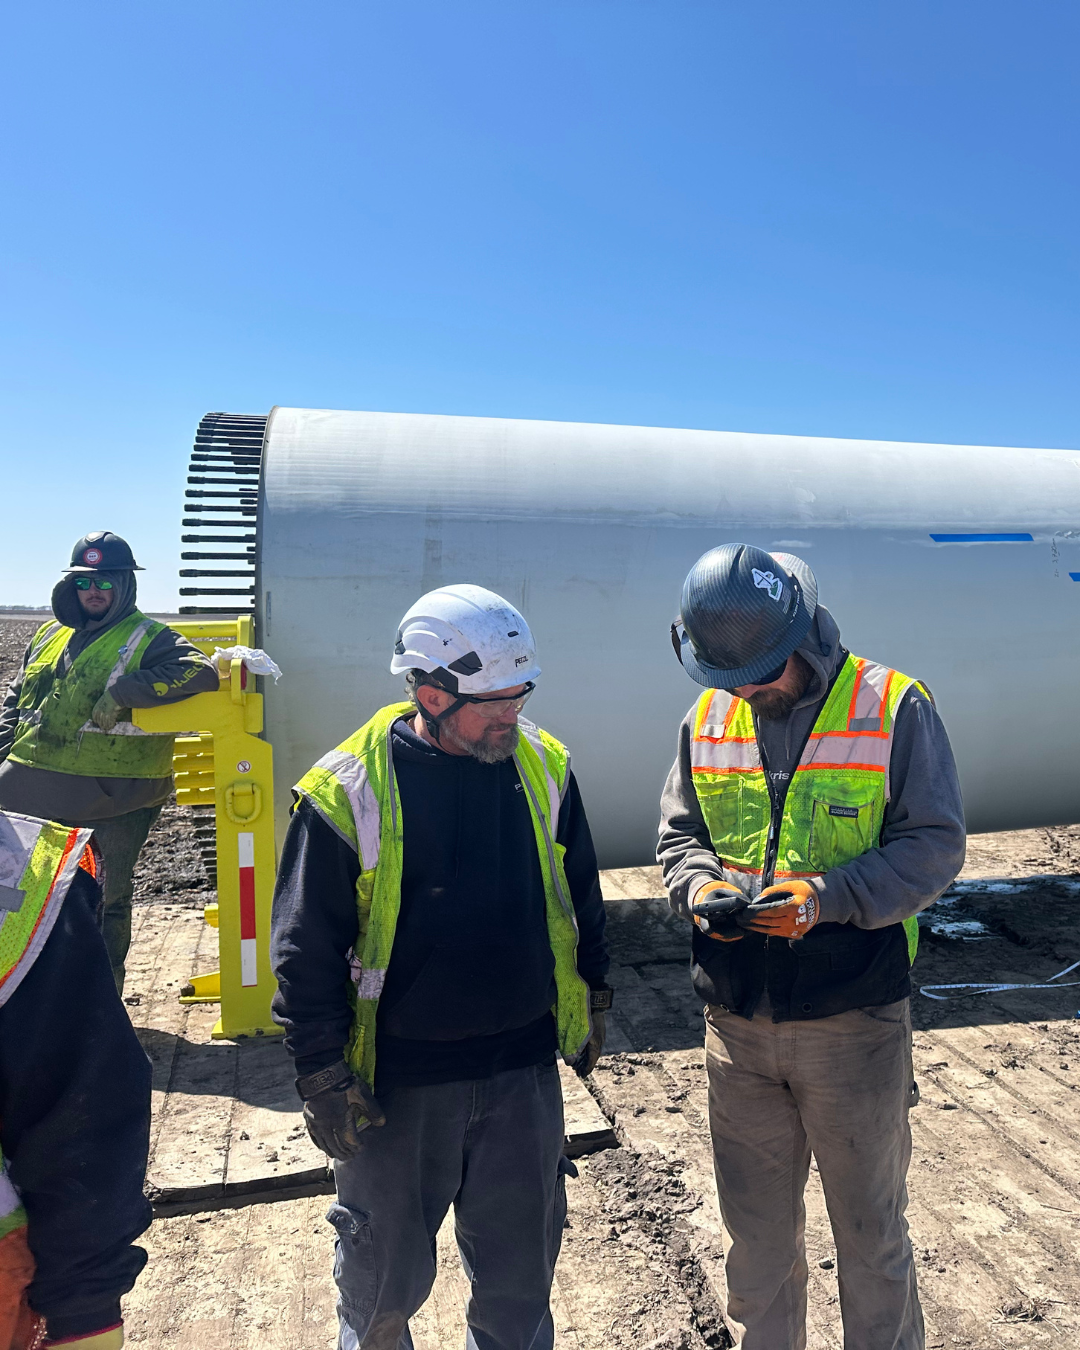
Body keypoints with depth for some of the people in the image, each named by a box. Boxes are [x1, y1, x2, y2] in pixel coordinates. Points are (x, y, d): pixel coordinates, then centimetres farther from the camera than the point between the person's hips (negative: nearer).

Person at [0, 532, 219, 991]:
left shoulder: (148, 638, -5)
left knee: (108, 900, 8)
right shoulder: (49, 635, 15)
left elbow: (200, 671, -24)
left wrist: (124, 690, -27)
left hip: (113, 799, -6)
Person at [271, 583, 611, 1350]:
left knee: (521, 1267, 21)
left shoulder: (544, 766, -5)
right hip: (397, 1086, -2)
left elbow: (582, 898, 8)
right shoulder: (349, 790, -16)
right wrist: (324, 1079, -8)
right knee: (386, 1275, 21)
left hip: (524, 1072, 3)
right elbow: (306, 953, -9)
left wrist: (592, 1004, 13)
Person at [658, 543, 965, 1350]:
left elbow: (934, 846, -9)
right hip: (738, 1019, 4)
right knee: (755, 1228, 21)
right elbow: (679, 834, 10)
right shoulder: (707, 721, 2)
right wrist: (699, 886, -12)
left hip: (854, 1019, -3)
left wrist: (828, 897, -23)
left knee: (870, 1231, 17)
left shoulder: (893, 708, -10)